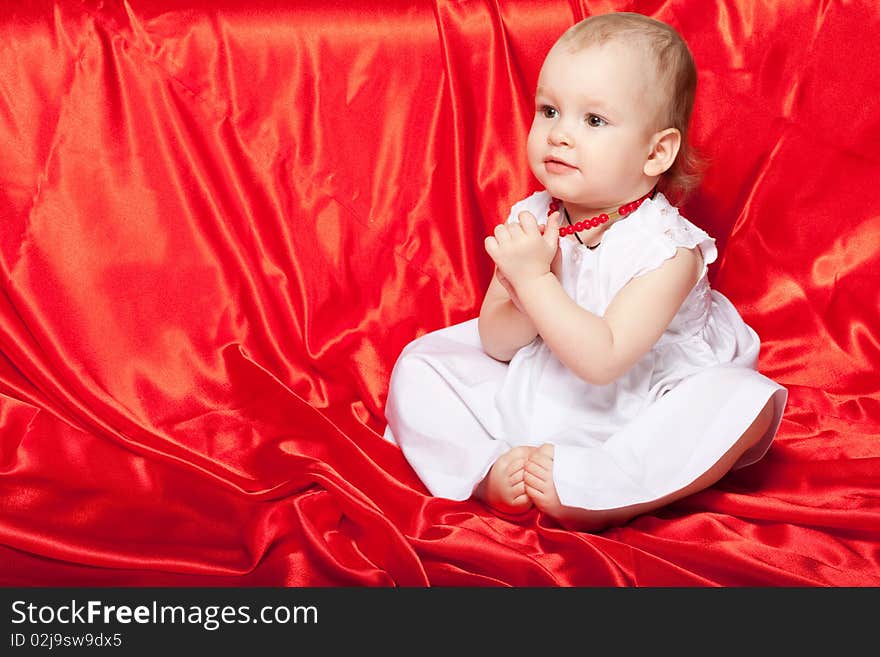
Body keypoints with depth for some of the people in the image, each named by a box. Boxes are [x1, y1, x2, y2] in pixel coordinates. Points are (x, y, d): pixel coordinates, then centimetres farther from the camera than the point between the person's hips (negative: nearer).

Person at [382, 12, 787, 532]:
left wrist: (534, 279, -31)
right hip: (533, 405, 4)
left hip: (633, 419, -4)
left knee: (747, 401, -31)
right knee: (420, 365, -5)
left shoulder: (666, 249, -22)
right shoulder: (530, 220, -7)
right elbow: (496, 343, -4)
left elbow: (602, 361, -31)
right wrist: (530, 298, -26)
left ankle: (586, 493, -33)